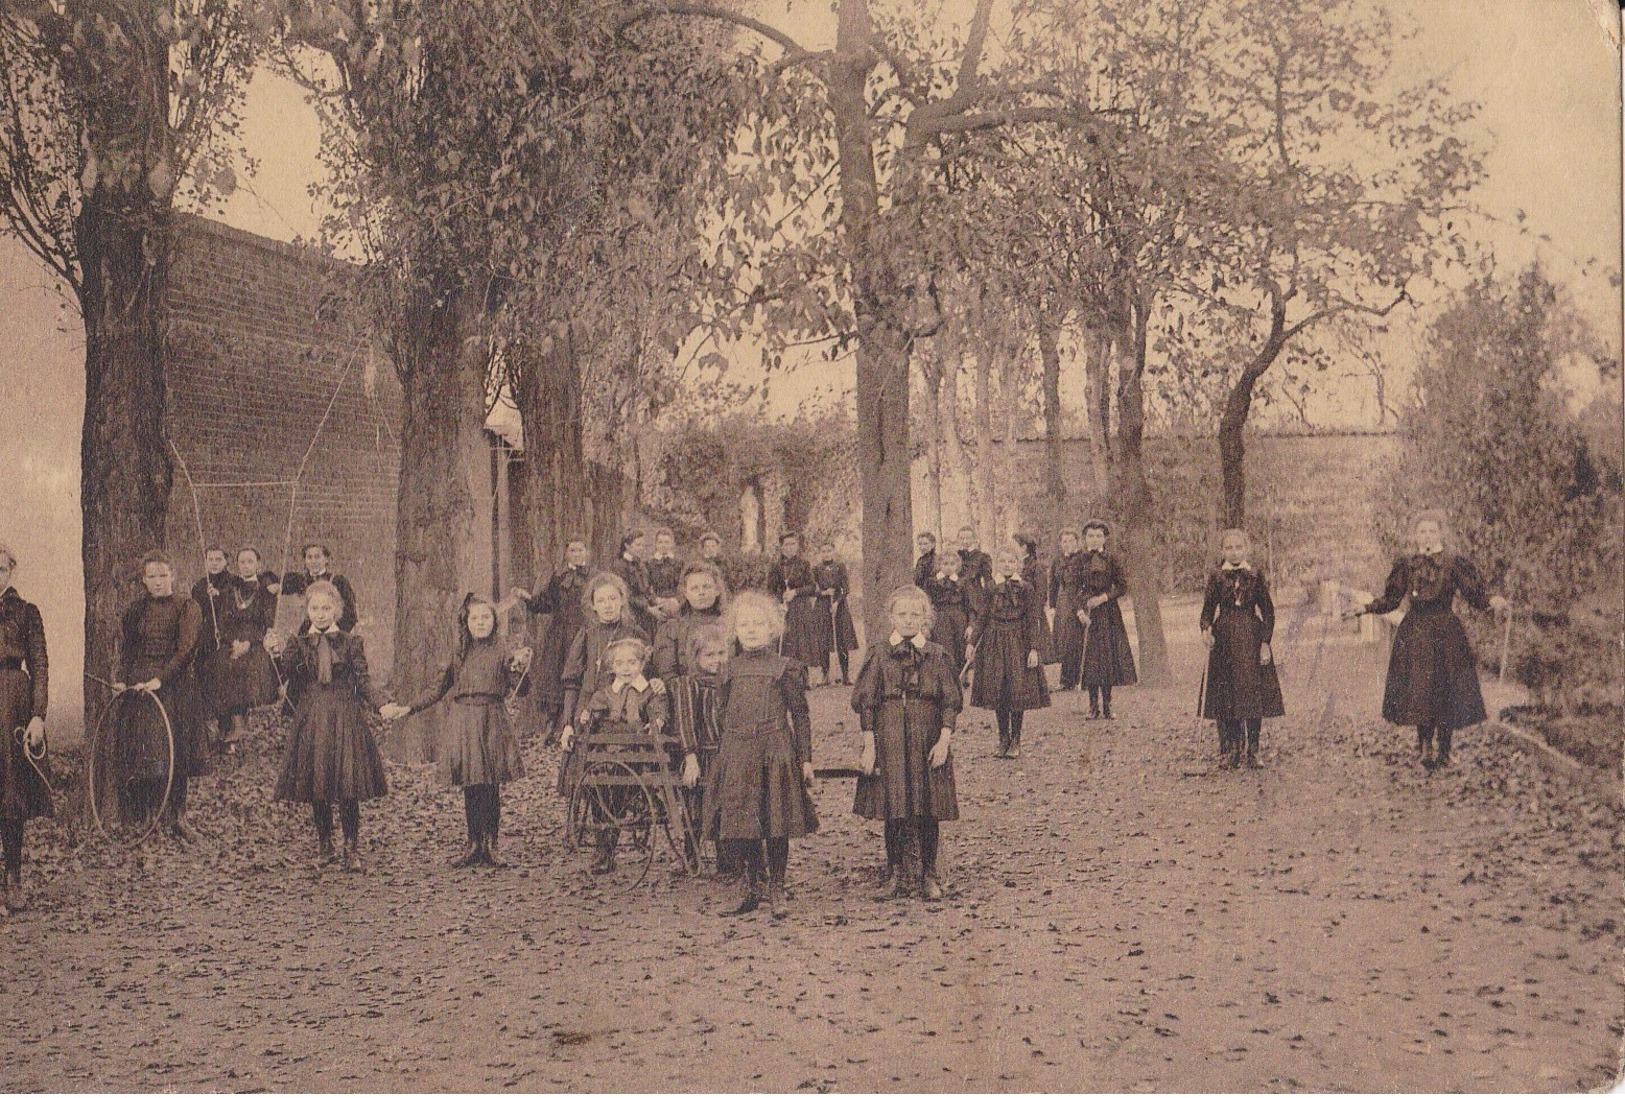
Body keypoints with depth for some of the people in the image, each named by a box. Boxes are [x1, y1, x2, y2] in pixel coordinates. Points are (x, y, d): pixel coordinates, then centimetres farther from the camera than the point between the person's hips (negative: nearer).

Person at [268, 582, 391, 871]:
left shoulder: (351, 642, 4)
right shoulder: (297, 643, 7)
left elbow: (363, 681, 2)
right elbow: (287, 675, -8)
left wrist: (382, 704, -13)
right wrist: (277, 654, -26)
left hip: (346, 719, -2)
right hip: (311, 721, 2)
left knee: (348, 788, -5)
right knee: (316, 788, 6)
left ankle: (352, 849, 4)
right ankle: (324, 847, 20)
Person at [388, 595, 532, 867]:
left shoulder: (502, 653, 3)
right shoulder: (459, 655, 11)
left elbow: (520, 690, 0)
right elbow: (437, 690, 16)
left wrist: (520, 667, -18)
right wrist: (406, 709, 9)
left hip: (491, 724, -2)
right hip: (463, 723, 2)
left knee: (491, 787, -3)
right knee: (470, 786, 4)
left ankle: (490, 845, 7)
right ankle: (474, 845, 12)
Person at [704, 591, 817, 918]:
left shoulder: (786, 668, 1)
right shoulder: (731, 669, 11)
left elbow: (800, 714, 3)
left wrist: (805, 758, 1)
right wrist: (723, 753, 14)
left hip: (775, 751, -3)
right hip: (737, 752, 3)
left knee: (776, 822, -2)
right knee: (740, 821, 3)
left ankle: (776, 891, 9)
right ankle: (753, 888, 17)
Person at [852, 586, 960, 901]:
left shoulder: (937, 656, 4)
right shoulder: (879, 656, 3)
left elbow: (951, 703, 3)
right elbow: (865, 703, 3)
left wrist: (944, 741, -6)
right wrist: (869, 744, -3)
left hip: (928, 744, 0)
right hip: (889, 742, 0)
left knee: (927, 811, 1)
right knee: (893, 810, 3)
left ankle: (927, 875, 12)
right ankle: (896, 874, 13)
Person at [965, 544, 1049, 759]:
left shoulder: (1026, 589, -3)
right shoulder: (991, 589, 5)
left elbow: (1034, 620, -4)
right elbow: (981, 618, 10)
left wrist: (1034, 649, -11)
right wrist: (972, 644, 6)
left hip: (1018, 644, -3)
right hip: (994, 644, 3)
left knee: (1018, 691, -3)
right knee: (997, 693, 3)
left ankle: (1016, 742, 8)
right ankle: (1003, 740, 14)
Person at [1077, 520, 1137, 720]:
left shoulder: (1112, 561, 4)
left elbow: (1123, 587, 3)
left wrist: (1103, 597, -11)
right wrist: (1080, 610, -10)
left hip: (1108, 613, 0)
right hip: (1086, 612, 0)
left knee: (1108, 656, -2)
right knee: (1089, 657, -2)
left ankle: (1106, 706, 5)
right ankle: (1094, 706, 5)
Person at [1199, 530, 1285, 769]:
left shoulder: (1256, 576, 3)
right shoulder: (1216, 576, 5)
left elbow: (1268, 611, 4)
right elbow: (1208, 608, 6)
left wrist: (1265, 642, -4)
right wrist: (1206, 629, -13)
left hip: (1251, 637, -1)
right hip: (1223, 639, 1)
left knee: (1253, 693, -3)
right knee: (1225, 697, -1)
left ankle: (1253, 751, 6)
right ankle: (1229, 752, 6)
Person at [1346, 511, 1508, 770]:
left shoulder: (1454, 564, 1)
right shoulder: (1406, 566, 8)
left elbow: (1474, 596, -3)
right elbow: (1390, 599, 12)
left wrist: (1492, 602, -22)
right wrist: (1364, 608, 0)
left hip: (1445, 635, -2)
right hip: (1414, 635, 2)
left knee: (1445, 693, -3)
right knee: (1418, 689, 0)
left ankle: (1443, 751, 7)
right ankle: (1425, 744, 15)